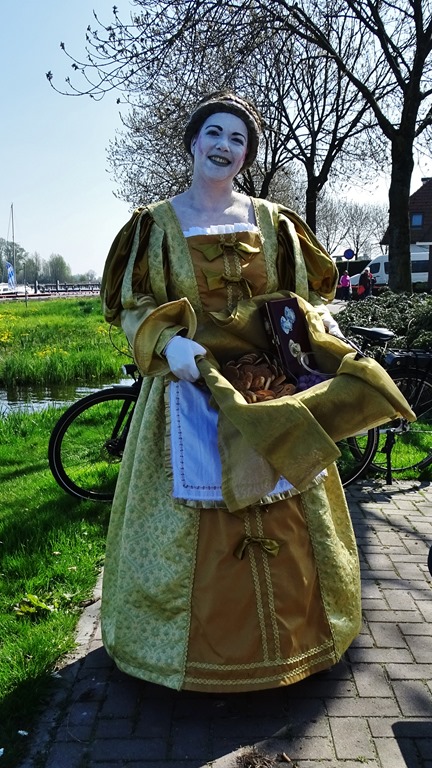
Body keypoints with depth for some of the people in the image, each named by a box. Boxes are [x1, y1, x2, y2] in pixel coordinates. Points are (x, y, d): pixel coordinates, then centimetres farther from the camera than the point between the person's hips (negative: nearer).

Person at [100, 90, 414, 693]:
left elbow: (306, 295, 13)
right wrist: (166, 341, -18)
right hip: (191, 389, -1)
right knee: (192, 519, 3)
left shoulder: (272, 222, 8)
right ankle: (195, 641, 25)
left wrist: (311, 326, -9)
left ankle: (287, 635, 29)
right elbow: (130, 306, 1)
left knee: (282, 518, 8)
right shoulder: (157, 223, 3)